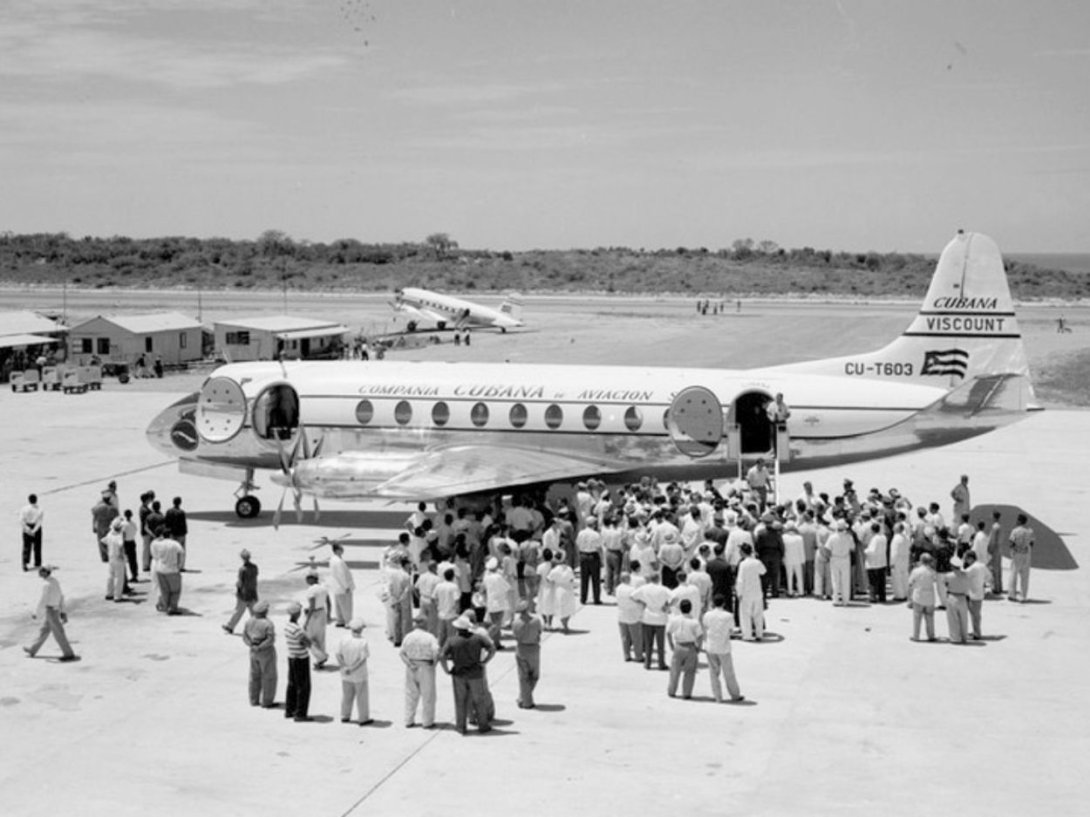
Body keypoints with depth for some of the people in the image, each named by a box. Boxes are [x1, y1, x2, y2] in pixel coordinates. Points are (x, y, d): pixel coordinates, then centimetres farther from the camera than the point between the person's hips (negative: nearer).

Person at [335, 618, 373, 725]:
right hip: (359, 675, -4)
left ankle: (345, 716, 29)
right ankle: (363, 719, 17)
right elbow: (363, 659, -22)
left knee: (347, 695, 19)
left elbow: (338, 654, -8)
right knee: (362, 697, 10)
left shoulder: (344, 640, -9)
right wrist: (352, 669, -16)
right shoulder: (362, 642, -22)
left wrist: (344, 666, -14)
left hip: (346, 675, 4)